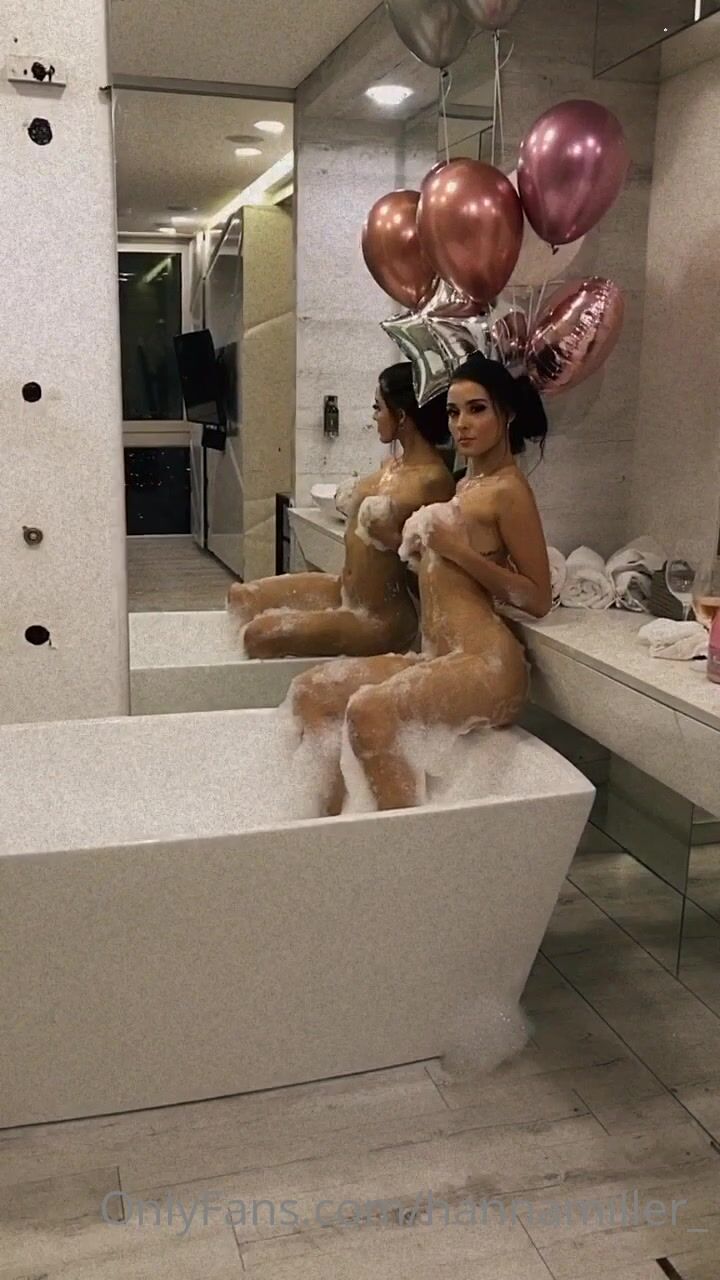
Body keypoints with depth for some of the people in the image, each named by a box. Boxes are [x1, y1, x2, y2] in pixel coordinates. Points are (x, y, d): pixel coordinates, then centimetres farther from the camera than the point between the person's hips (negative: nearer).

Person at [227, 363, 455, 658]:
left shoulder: (434, 480, -21)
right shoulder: (395, 464, 6)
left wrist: (391, 535, -22)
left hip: (381, 618, -10)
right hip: (344, 590, 10)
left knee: (259, 635, -18)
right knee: (239, 597, 12)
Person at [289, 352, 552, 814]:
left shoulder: (509, 490, -6)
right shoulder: (468, 483, 21)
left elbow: (538, 598, -9)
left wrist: (458, 550, -14)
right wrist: (422, 541, 8)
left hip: (486, 665, -10)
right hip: (436, 660, 10)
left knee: (369, 710, -32)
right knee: (309, 691, 3)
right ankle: (338, 806, -1)